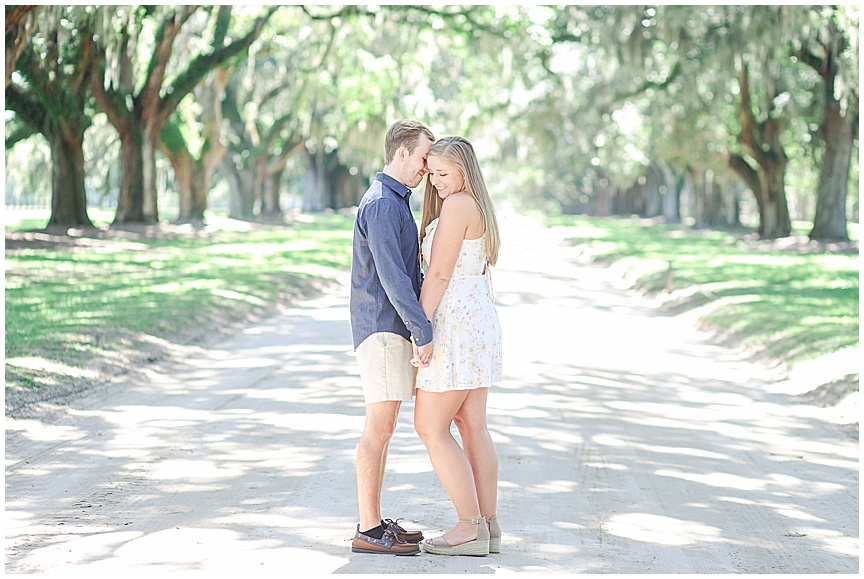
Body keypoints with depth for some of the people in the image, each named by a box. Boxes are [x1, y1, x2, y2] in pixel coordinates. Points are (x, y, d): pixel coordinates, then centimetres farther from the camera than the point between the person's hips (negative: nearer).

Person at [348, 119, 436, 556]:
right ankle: (368, 531, -7)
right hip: (383, 328, -10)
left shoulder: (394, 201, 19)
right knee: (379, 428, -9)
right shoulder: (381, 204, -15)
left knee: (382, 428, 11)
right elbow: (391, 275, -22)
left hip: (392, 329, 10)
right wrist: (424, 332, -23)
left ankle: (375, 522, 15)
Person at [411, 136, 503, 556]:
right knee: (472, 426, 9)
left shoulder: (456, 206, -15)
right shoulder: (478, 207, 15)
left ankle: (470, 527, -6)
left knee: (431, 427, -5)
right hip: (479, 321, 10)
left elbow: (439, 273, -18)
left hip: (455, 326, -10)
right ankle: (487, 525, 10)